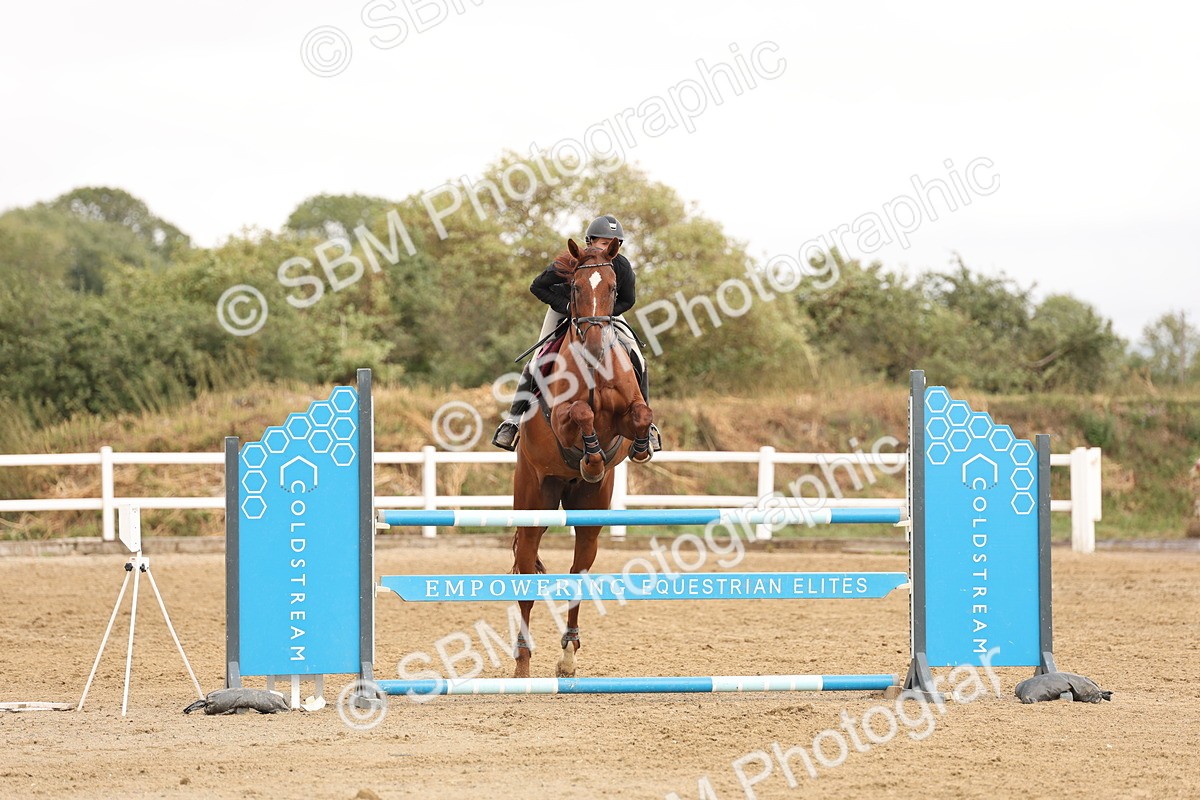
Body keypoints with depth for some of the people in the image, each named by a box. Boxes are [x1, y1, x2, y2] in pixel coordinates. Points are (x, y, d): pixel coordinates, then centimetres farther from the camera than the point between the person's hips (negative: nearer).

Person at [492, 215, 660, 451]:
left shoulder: (622, 267, -27)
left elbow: (627, 301, -9)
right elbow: (537, 287, -20)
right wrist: (568, 308, -29)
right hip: (565, 308, -2)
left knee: (637, 360, -13)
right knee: (538, 363, -13)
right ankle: (513, 421, -3)